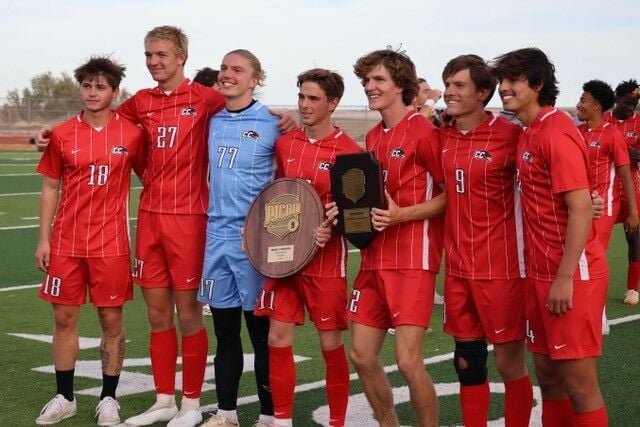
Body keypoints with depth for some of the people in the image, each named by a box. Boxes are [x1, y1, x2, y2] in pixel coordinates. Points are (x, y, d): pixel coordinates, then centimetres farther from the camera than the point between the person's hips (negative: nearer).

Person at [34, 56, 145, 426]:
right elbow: (50, 188, 8)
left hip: (111, 244, -2)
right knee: (64, 318, 7)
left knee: (112, 320, 3)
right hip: (66, 243, 2)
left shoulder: (132, 134, -2)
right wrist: (44, 239, 3)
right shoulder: (62, 135, 2)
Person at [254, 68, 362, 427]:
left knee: (331, 345, 4)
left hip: (326, 259, -4)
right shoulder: (285, 145, 7)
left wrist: (331, 230, -22)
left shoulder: (348, 151, -8)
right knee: (278, 339, 4)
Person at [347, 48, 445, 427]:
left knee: (408, 360, -11)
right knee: (362, 355, 8)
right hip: (374, 260, 8)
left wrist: (401, 215, -20)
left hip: (412, 260, -8)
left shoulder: (424, 131, -9)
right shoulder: (373, 137, 14)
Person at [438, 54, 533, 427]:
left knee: (509, 362, 3)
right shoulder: (442, 135, 5)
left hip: (500, 268, -5)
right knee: (468, 361, 12)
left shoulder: (509, 135, -11)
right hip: (458, 267, 5)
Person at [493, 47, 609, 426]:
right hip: (541, 273, 9)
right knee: (548, 374, 14)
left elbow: (581, 210, -21)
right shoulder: (528, 134, 13)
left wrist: (565, 278, -23)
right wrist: (543, 276, 15)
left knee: (578, 382, -3)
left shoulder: (557, 133, -15)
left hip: (571, 274, -9)